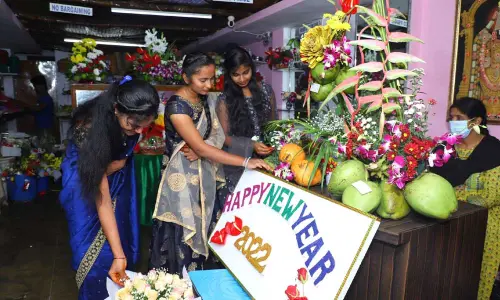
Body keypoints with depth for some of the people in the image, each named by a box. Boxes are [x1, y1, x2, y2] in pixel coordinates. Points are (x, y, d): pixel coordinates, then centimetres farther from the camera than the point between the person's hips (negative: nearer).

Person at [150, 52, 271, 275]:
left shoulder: (208, 100, 5)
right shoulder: (176, 105, -19)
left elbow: (218, 136, 5)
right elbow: (201, 147, -25)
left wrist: (198, 149, -17)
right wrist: (246, 162, -28)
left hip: (205, 178, 7)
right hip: (183, 179, -7)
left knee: (201, 237, 15)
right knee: (181, 241, 3)